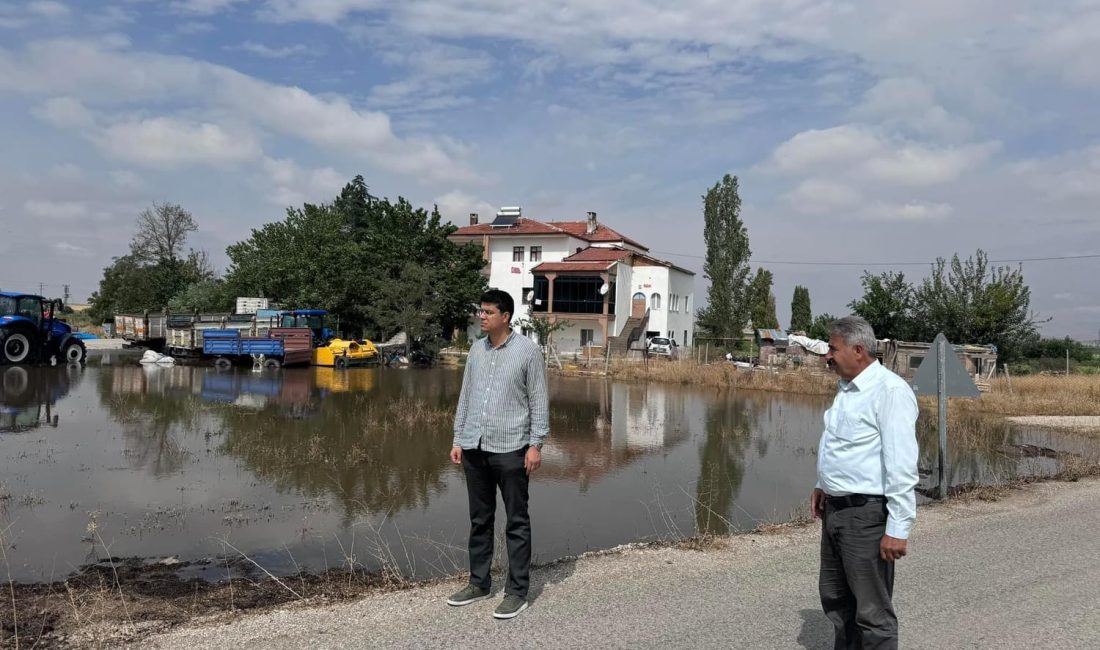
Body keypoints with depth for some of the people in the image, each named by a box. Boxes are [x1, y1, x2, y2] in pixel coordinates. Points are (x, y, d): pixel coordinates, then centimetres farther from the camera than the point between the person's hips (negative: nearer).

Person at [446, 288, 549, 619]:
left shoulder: (527, 350, -4)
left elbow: (539, 401, -5)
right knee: (479, 520, 13)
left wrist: (536, 444, -10)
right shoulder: (476, 349, 10)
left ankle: (517, 591, 12)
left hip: (509, 449, -5)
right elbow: (465, 397, 14)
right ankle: (479, 583, 26)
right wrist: (458, 439, 10)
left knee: (517, 523, 4)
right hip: (474, 447, 5)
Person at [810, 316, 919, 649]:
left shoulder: (890, 390, -18)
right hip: (836, 509, 9)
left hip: (867, 514, -9)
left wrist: (897, 529, -23)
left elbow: (901, 466, -22)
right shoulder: (846, 388, 10)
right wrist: (823, 485, 15)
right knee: (836, 599, 21)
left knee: (872, 611, 4)